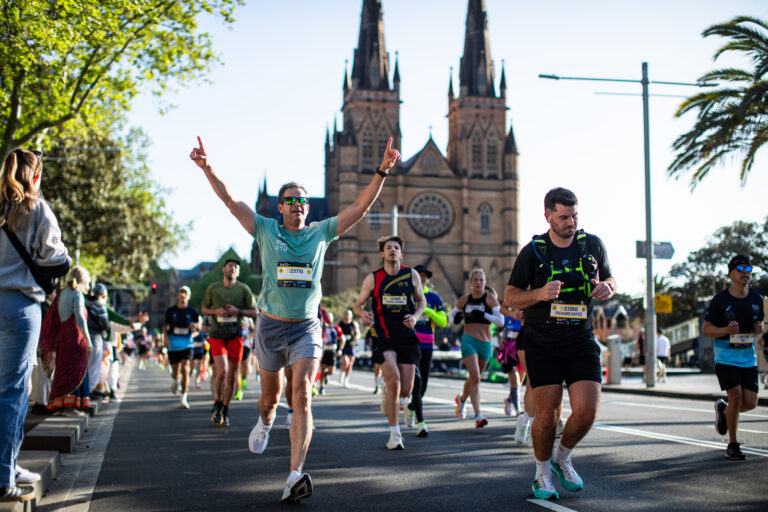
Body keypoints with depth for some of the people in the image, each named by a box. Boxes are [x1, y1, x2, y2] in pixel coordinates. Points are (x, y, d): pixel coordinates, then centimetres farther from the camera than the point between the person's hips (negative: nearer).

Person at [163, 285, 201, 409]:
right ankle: (175, 380, 44)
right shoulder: (170, 311, 6)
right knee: (176, 373, 4)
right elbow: (165, 326, 12)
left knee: (185, 370, -16)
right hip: (173, 344, 1)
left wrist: (195, 325, -12)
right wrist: (166, 337, -6)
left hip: (187, 344, -1)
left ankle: (184, 398, -11)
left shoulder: (192, 312, 5)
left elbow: (199, 328, 11)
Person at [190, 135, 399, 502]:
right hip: (271, 325, 1)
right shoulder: (265, 230, 2)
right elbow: (230, 200, -5)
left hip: (306, 327, -1)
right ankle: (265, 423, 54)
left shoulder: (321, 232, 4)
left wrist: (382, 171, -8)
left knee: (302, 396, -17)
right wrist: (207, 169, -17)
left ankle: (295, 475, -21)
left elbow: (361, 206, 1)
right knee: (270, 396, 16)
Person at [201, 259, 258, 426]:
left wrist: (238, 311, -12)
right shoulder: (212, 288, 5)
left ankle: (225, 412, 21)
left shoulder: (243, 289, 3)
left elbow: (255, 312, 5)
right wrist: (216, 311, -6)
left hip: (235, 336, 1)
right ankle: (217, 406, 7)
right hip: (217, 335, -1)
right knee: (221, 372, -16)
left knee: (232, 377, 4)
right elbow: (204, 308, 15)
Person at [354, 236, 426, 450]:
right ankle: (395, 434, -7)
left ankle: (387, 397, 40)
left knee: (405, 390, 1)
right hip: (383, 337, -2)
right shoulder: (373, 278, 2)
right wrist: (363, 314, -15)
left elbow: (421, 300, 16)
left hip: (407, 336, 2)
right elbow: (358, 304, 9)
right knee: (393, 381, -20)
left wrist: (415, 316, -5)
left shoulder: (412, 275, 5)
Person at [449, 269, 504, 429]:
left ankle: (462, 399, 47)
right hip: (468, 341, -1)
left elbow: (501, 321, -9)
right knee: (475, 377, -18)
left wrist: (484, 315, -22)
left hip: (485, 343, 1)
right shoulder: (464, 300, 4)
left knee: (474, 378, 17)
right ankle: (478, 416, -21)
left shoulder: (490, 298, -2)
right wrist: (456, 319, -4)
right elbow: (452, 315, 19)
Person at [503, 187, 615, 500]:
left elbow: (610, 280, 18)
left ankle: (562, 458, 22)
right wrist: (540, 293, -21)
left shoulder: (592, 245, 4)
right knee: (547, 413, -4)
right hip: (542, 342, -2)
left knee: (587, 410, -8)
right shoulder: (533, 251, -3)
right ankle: (543, 472, 21)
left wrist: (607, 288, -7)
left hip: (581, 341, 2)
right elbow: (509, 299, -2)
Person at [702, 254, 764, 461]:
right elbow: (705, 329, -5)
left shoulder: (757, 299, 4)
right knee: (736, 396, -13)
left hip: (749, 358, 4)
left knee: (751, 402, -2)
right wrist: (727, 330, -23)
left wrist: (759, 328, -4)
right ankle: (732, 445, 3)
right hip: (725, 357, -4)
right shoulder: (720, 300, -9)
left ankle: (723, 409, 33)